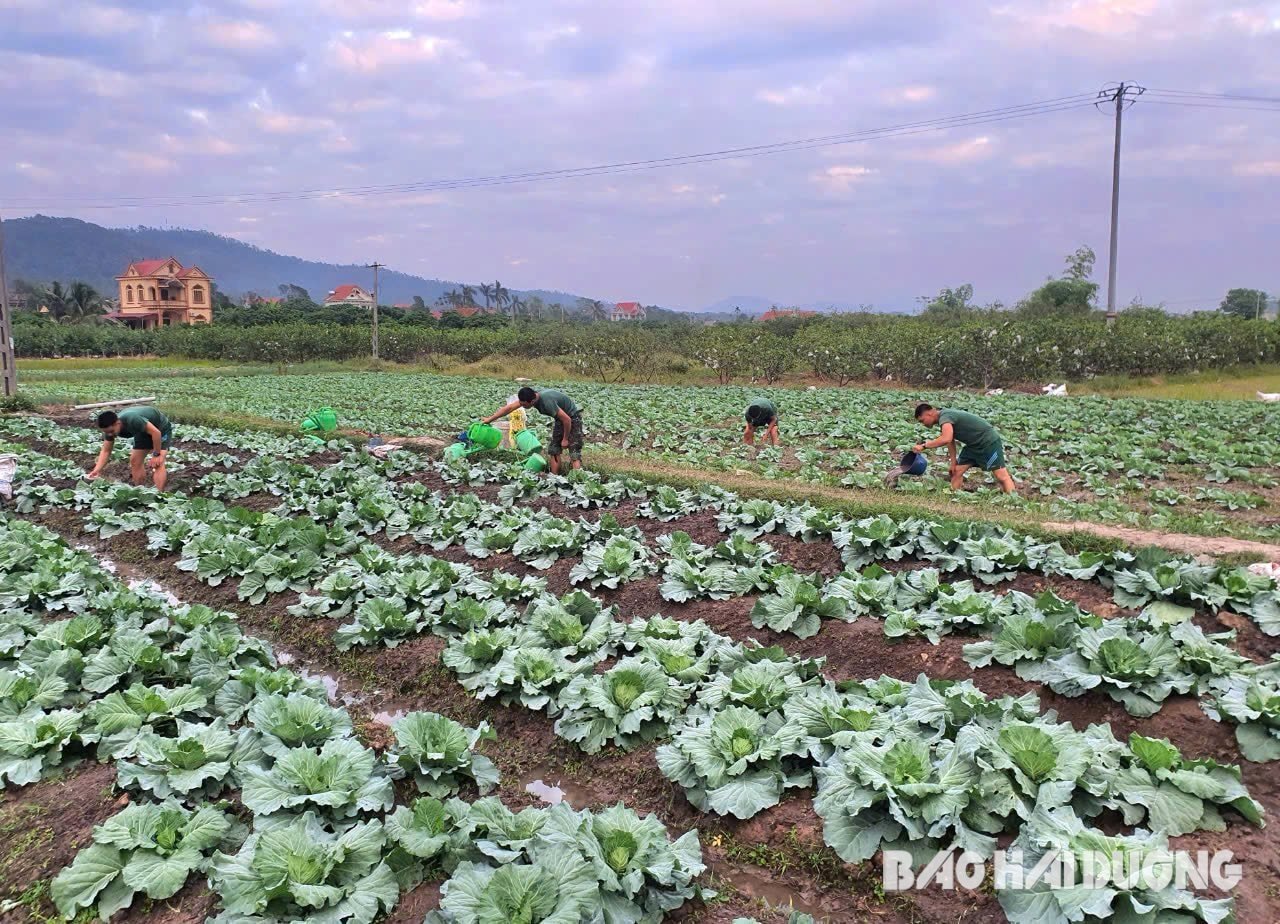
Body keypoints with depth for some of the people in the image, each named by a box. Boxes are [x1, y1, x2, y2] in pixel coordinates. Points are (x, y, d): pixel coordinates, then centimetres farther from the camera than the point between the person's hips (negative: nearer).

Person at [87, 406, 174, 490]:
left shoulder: (133, 420, -40)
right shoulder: (109, 427, -16)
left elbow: (156, 432, -35)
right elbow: (105, 451, -8)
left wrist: (156, 455, -28)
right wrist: (96, 470, -20)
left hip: (161, 429, -8)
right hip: (144, 432, 8)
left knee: (157, 463, -22)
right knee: (134, 461, 2)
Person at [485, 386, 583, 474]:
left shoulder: (547, 402, -36)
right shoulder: (531, 396, -12)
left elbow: (567, 419, -30)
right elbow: (509, 408, -1)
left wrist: (565, 439, -17)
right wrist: (490, 419, 5)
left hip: (572, 418, -9)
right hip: (560, 419, 9)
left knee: (574, 453, -15)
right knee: (554, 450, 6)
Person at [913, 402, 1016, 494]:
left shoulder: (944, 416, -24)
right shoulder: (945, 416, 6)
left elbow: (946, 439, -41)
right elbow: (950, 441, 12)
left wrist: (924, 446, -34)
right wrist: (953, 462, 8)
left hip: (989, 441, -10)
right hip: (973, 445, 10)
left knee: (1002, 476, -11)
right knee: (956, 471, 6)